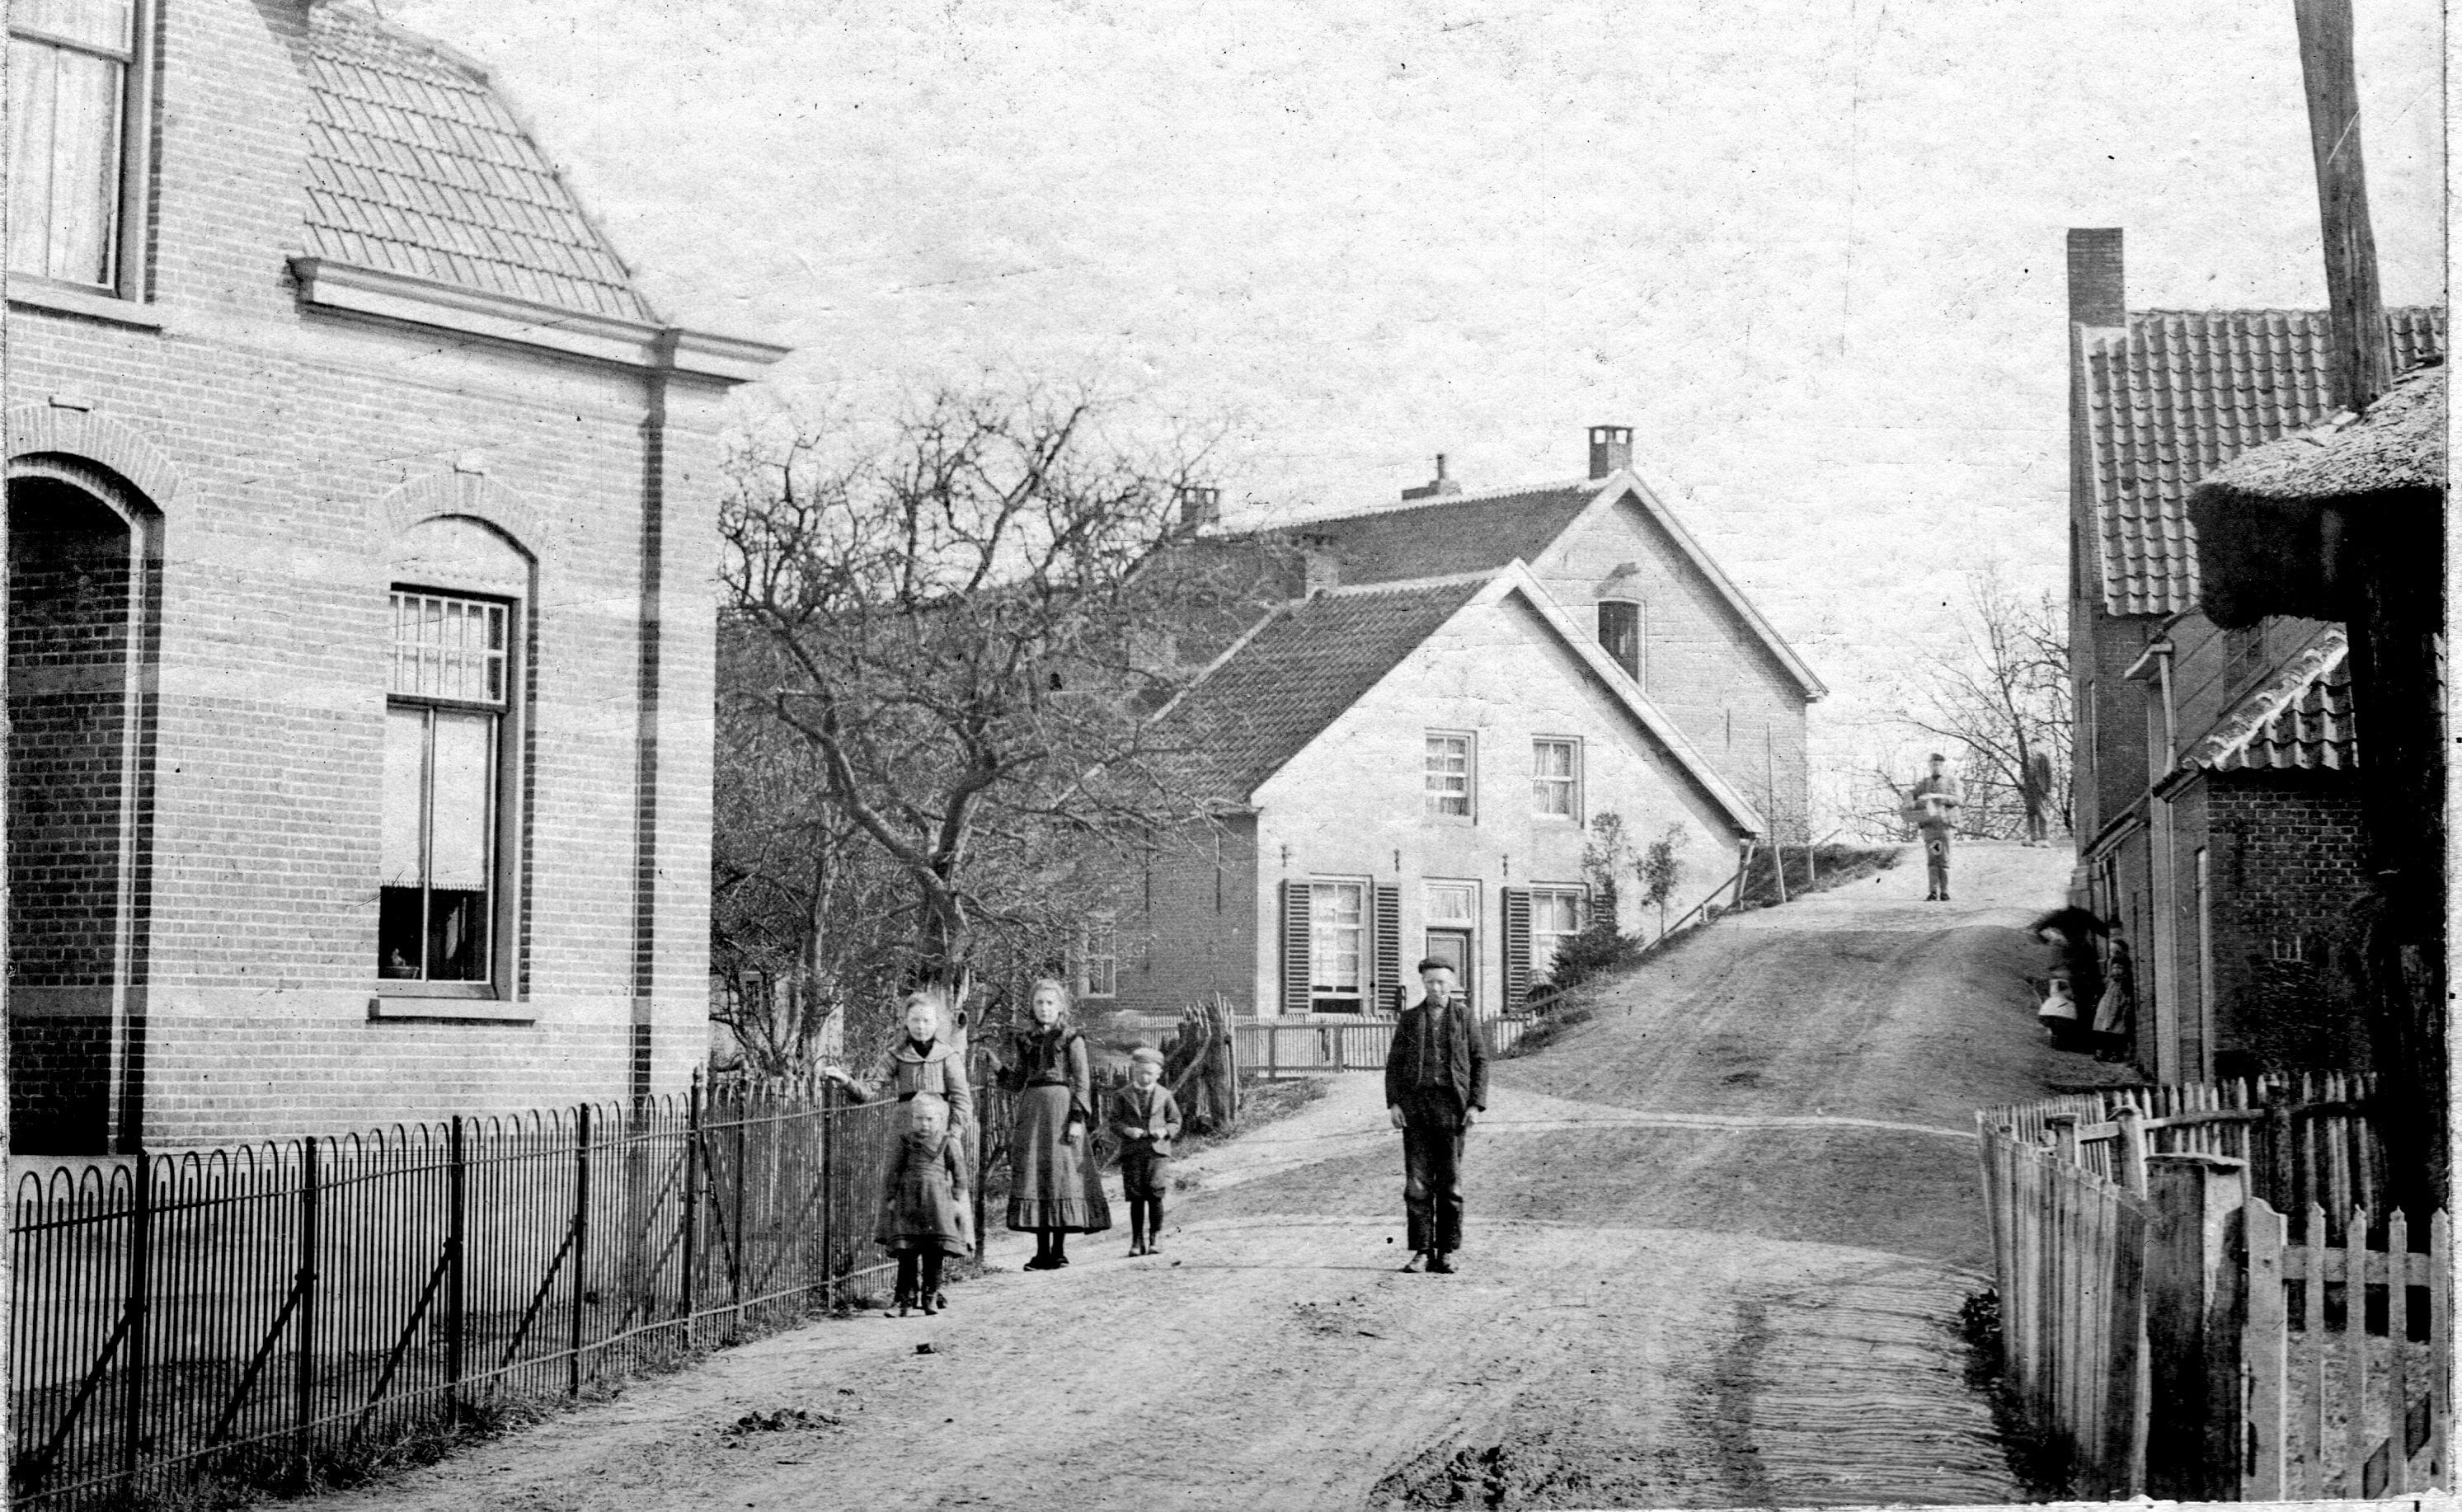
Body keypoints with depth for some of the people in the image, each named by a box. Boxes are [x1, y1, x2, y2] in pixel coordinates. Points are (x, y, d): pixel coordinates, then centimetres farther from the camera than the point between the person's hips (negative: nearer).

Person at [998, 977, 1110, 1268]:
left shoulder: (1071, 1039, 1)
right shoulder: (1023, 1040, 13)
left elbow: (1082, 1082, -3)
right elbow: (1016, 1083, 15)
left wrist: (1078, 1119, -12)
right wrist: (1004, 1071, -6)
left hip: (1061, 1106, -4)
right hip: (1031, 1107, 4)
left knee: (1060, 1171, -6)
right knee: (1032, 1174, 1)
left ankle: (1059, 1249, 0)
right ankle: (1042, 1250, 6)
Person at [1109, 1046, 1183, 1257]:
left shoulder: (1165, 1096, 9)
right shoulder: (1122, 1096, 7)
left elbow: (1175, 1121, 12)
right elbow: (1114, 1122, 4)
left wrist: (1165, 1131, -9)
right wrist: (1127, 1130, -15)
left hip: (1158, 1151, 0)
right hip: (1132, 1152, 0)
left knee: (1155, 1195, -5)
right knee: (1136, 1197, 0)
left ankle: (1155, 1238, 5)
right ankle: (1137, 1240, 7)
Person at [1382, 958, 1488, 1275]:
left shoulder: (1464, 1016, 6)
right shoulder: (1409, 1018, 10)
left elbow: (1479, 1061, 5)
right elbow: (1394, 1063, 10)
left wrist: (1476, 1105, -5)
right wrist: (1392, 1103, -3)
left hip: (1451, 1103, -1)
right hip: (1415, 1103, 1)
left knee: (1450, 1182, 0)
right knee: (1417, 1181, -2)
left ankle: (1446, 1254, 6)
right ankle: (1421, 1252, 3)